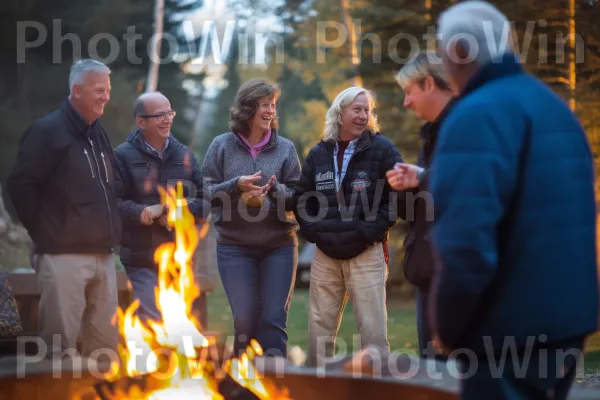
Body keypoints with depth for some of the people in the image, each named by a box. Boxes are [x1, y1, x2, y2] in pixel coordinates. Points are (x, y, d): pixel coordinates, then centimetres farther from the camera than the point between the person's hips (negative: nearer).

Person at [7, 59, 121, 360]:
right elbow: (20, 186, -11)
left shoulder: (99, 135, 18)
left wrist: (110, 233, 14)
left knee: (106, 343, 9)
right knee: (62, 345, -6)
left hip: (103, 255, 8)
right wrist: (44, 233, -9)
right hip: (64, 255, -8)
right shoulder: (48, 130, -6)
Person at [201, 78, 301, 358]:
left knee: (274, 319, -2)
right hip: (234, 246, -1)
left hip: (279, 245, 1)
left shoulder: (285, 148, 3)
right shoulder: (222, 145, 2)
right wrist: (236, 185, -16)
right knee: (244, 319, 0)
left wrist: (273, 191, -19)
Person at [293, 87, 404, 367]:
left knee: (372, 330, -5)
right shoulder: (319, 154, 10)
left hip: (366, 253, -4)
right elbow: (302, 198, 16)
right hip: (325, 254, 4)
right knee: (319, 330, 9)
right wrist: (311, 231, 2)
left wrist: (374, 229, -14)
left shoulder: (381, 149, -3)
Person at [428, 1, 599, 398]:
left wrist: (448, 326, -12)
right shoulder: (556, 107, 13)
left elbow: (467, 241, -26)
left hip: (511, 330, -9)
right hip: (568, 318, 9)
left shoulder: (477, 115, -17)